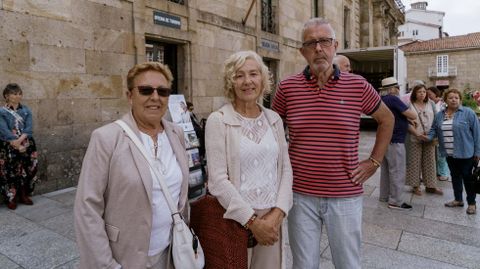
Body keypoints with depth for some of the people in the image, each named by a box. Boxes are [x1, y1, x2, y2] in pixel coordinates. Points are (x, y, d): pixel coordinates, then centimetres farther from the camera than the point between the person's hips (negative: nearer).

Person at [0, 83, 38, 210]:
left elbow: (29, 128, -2)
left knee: (28, 170, 5)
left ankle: (24, 195, 20)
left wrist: (21, 140, -18)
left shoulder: (26, 110, 8)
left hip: (27, 145, 3)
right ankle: (11, 198, 14)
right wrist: (16, 144, -19)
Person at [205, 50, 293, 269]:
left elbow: (285, 168, 5)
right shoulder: (218, 120, -10)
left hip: (271, 218, 4)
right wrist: (252, 220, -14)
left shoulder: (274, 119, 5)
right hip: (234, 220, -4)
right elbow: (218, 180, -14)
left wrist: (278, 213, -7)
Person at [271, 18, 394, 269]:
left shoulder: (358, 85, -2)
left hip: (346, 196, 1)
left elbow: (386, 119, 13)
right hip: (300, 195, 0)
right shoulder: (287, 87, -3)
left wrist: (374, 161, 8)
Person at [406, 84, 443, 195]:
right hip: (415, 138, -4)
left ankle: (430, 185, 21)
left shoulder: (431, 104, 7)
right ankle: (415, 186, 13)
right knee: (415, 162, 2)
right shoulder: (410, 105, -5)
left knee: (429, 162, 10)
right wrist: (417, 133, -20)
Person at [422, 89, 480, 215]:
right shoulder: (440, 115, 7)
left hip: (465, 153, -5)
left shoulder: (468, 113, -8)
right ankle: (458, 199, 29)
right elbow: (434, 129, 13)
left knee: (467, 177, 4)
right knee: (455, 176, 15)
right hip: (450, 154, 5)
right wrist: (428, 137, -9)